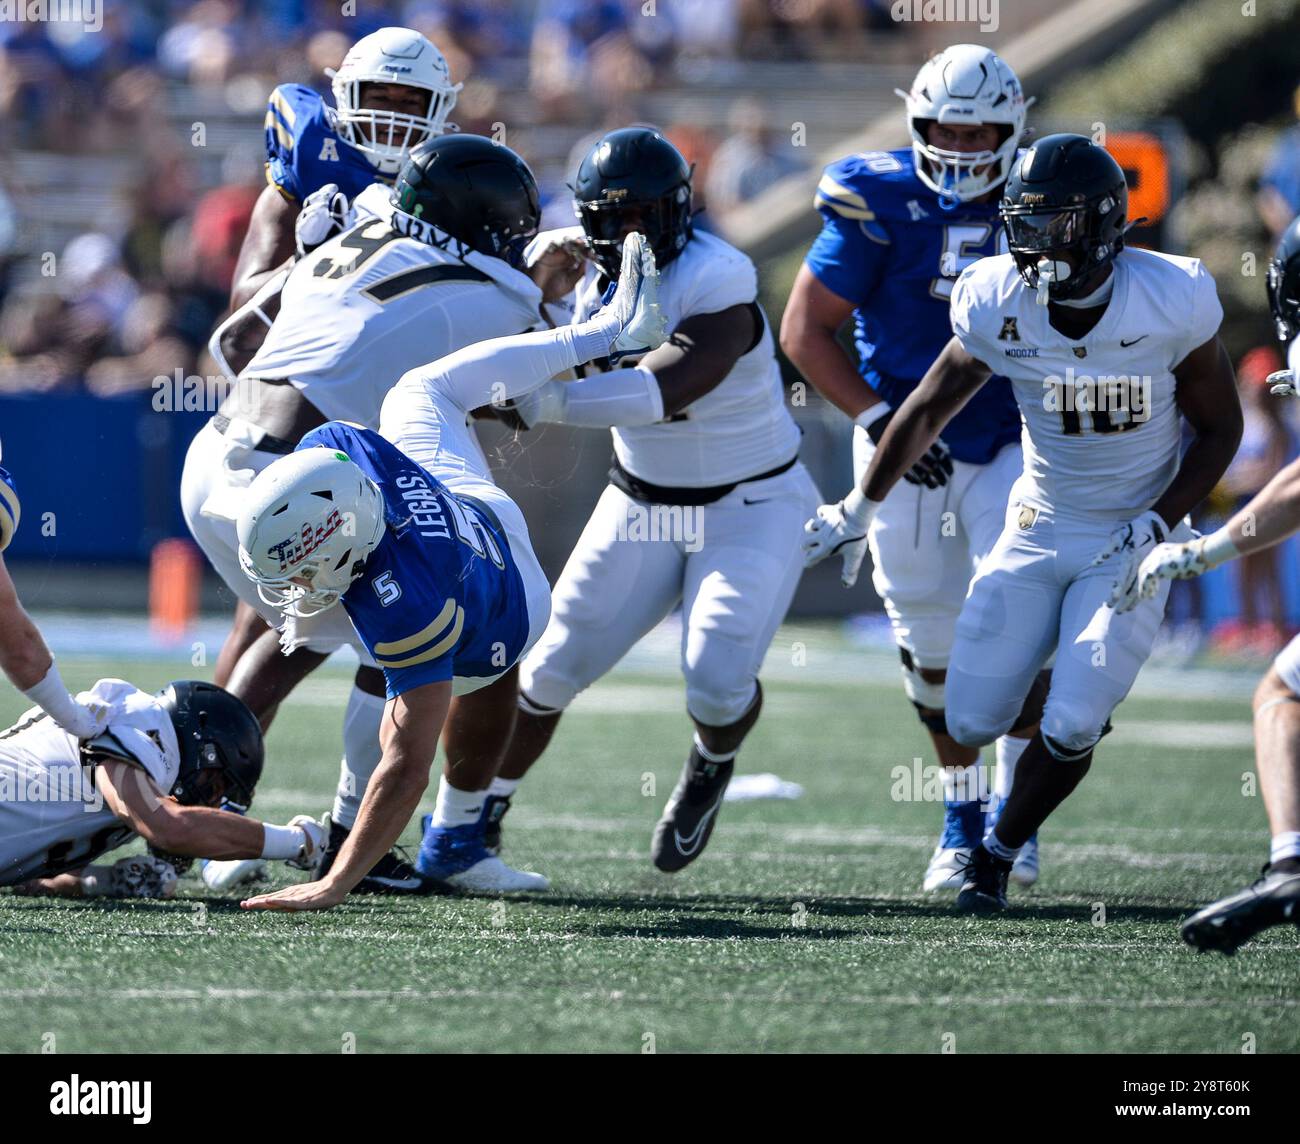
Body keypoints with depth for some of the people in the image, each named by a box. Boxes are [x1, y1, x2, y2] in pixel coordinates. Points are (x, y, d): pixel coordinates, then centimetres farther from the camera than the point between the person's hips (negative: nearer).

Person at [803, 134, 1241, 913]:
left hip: (1133, 540, -3)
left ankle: (999, 855, 15)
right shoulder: (999, 304, -14)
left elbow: (1220, 428, -6)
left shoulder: (1172, 304, -21)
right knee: (973, 723, -2)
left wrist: (1154, 528, -17)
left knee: (1070, 730, -13)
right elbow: (930, 409, 4)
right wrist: (859, 510, 12)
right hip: (1039, 530, 3)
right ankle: (1077, 707, 33)